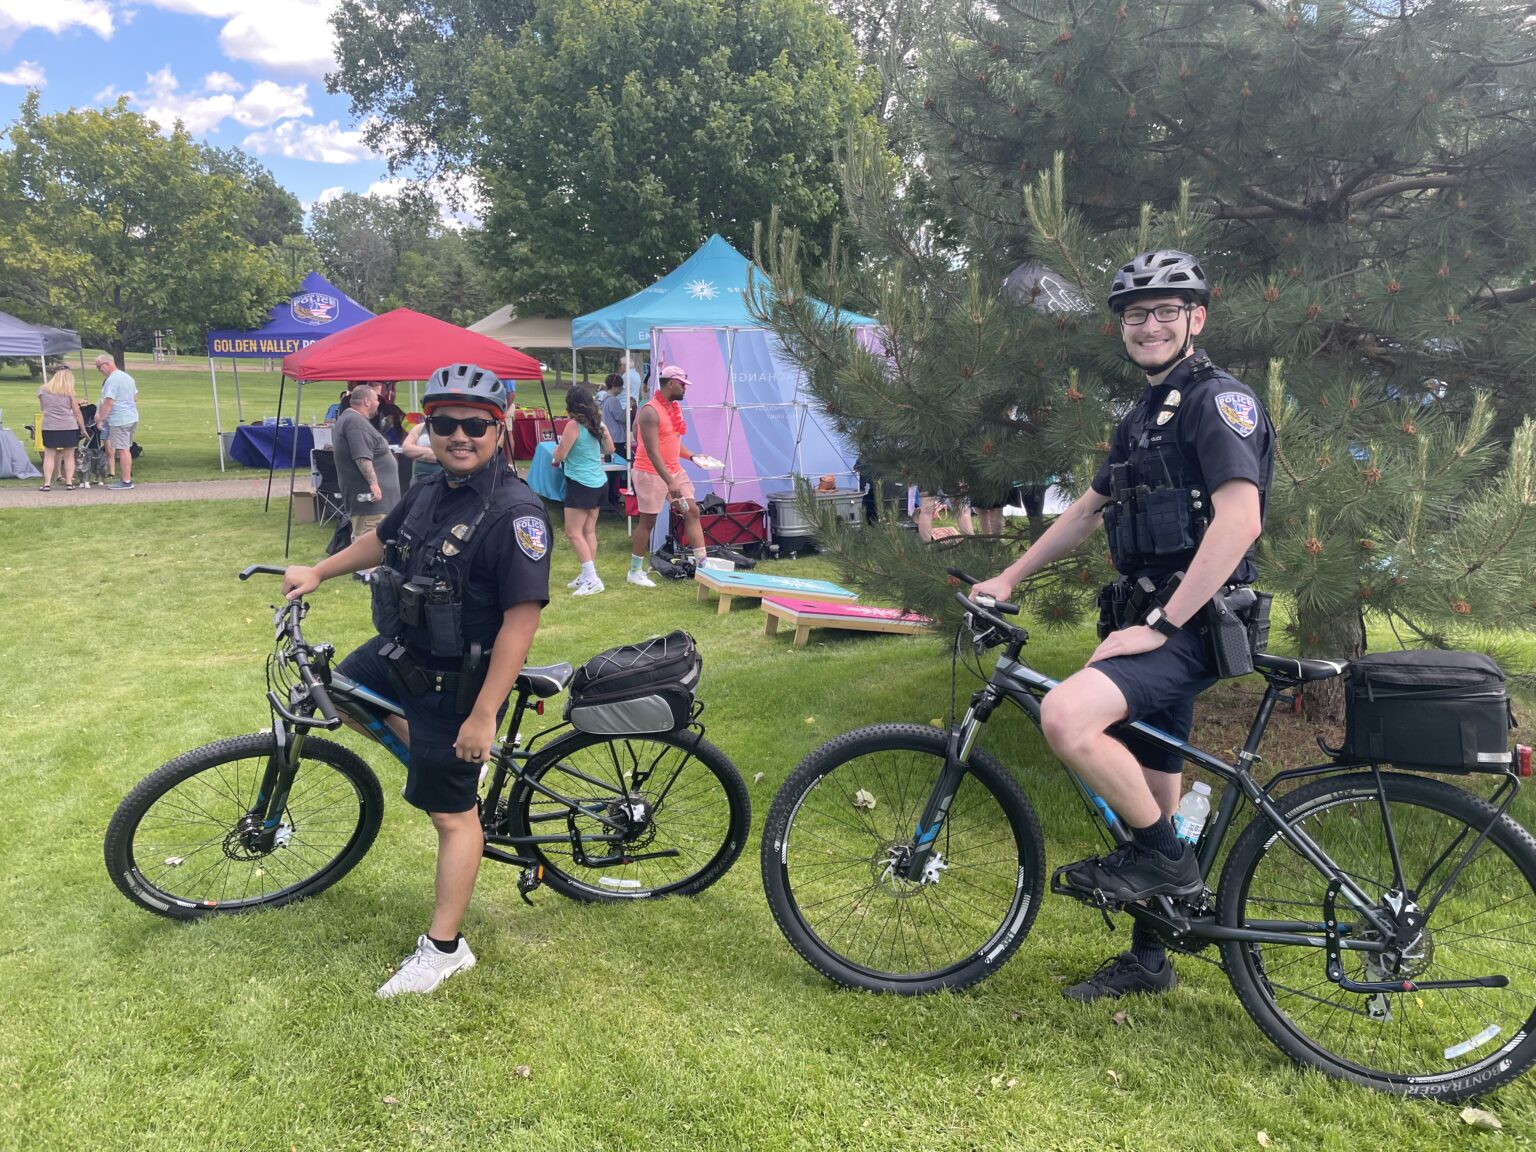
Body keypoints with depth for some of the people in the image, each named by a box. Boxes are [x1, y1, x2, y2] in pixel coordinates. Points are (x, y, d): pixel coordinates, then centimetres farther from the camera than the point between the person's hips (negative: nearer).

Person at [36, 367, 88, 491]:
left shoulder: (42, 390, 6)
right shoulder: (69, 392, -1)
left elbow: (42, 407, 18)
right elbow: (77, 412, 1)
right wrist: (83, 429, 8)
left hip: (49, 427, 1)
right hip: (69, 427, -1)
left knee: (49, 456, 5)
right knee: (69, 456, 6)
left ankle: (47, 483, -1)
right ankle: (69, 482, 3)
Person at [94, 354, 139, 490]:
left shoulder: (112, 380, -14)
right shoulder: (127, 377, 15)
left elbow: (108, 402, -19)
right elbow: (135, 397, 23)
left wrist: (100, 419, -12)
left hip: (119, 420, -10)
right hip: (132, 418, 10)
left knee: (122, 450, -6)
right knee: (127, 449, 15)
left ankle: (126, 481, -5)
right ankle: (127, 478, 20)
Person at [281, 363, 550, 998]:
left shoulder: (514, 513, -26)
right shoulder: (429, 493, 0)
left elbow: (521, 619, -29)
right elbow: (383, 539, 22)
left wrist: (484, 715, -28)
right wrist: (317, 572, 22)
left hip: (456, 681, -9)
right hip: (401, 651, 9)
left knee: (453, 814, 3)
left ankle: (444, 947, 19)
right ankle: (433, 761, 39)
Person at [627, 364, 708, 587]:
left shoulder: (675, 407, 8)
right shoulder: (650, 412, -21)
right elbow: (653, 452, -25)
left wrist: (691, 456, 3)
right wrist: (670, 483, -30)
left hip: (674, 470, 8)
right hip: (651, 473, -8)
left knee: (692, 511, 3)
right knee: (647, 521, 1)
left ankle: (702, 562, 8)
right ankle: (635, 571, 15)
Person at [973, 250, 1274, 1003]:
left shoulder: (1219, 400, -10)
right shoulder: (1143, 417, 18)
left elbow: (1239, 520, -23)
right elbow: (1088, 511, 25)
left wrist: (1158, 624, -24)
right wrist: (1008, 579, 21)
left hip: (1191, 625, -9)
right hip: (1146, 620, 9)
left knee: (1065, 717, -29)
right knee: (1148, 794, 15)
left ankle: (1165, 857, -7)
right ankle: (1148, 959, 29)